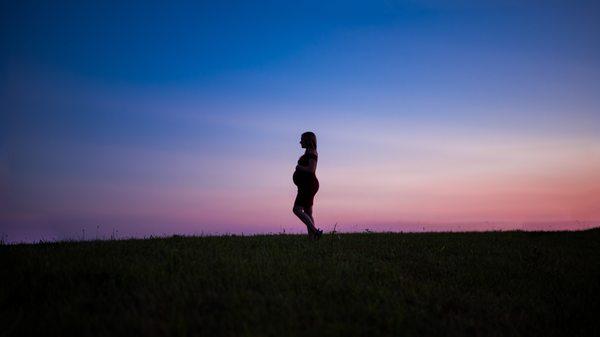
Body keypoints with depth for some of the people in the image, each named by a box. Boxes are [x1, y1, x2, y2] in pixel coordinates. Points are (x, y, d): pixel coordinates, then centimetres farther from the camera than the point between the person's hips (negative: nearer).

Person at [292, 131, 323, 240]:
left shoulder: (312, 152, -12)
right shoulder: (308, 153, 19)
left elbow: (311, 169, -23)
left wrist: (299, 167, -10)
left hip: (309, 186, -11)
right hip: (306, 187, 11)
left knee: (297, 210, -16)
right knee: (307, 213, 7)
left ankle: (315, 231, -18)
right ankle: (312, 238, 5)